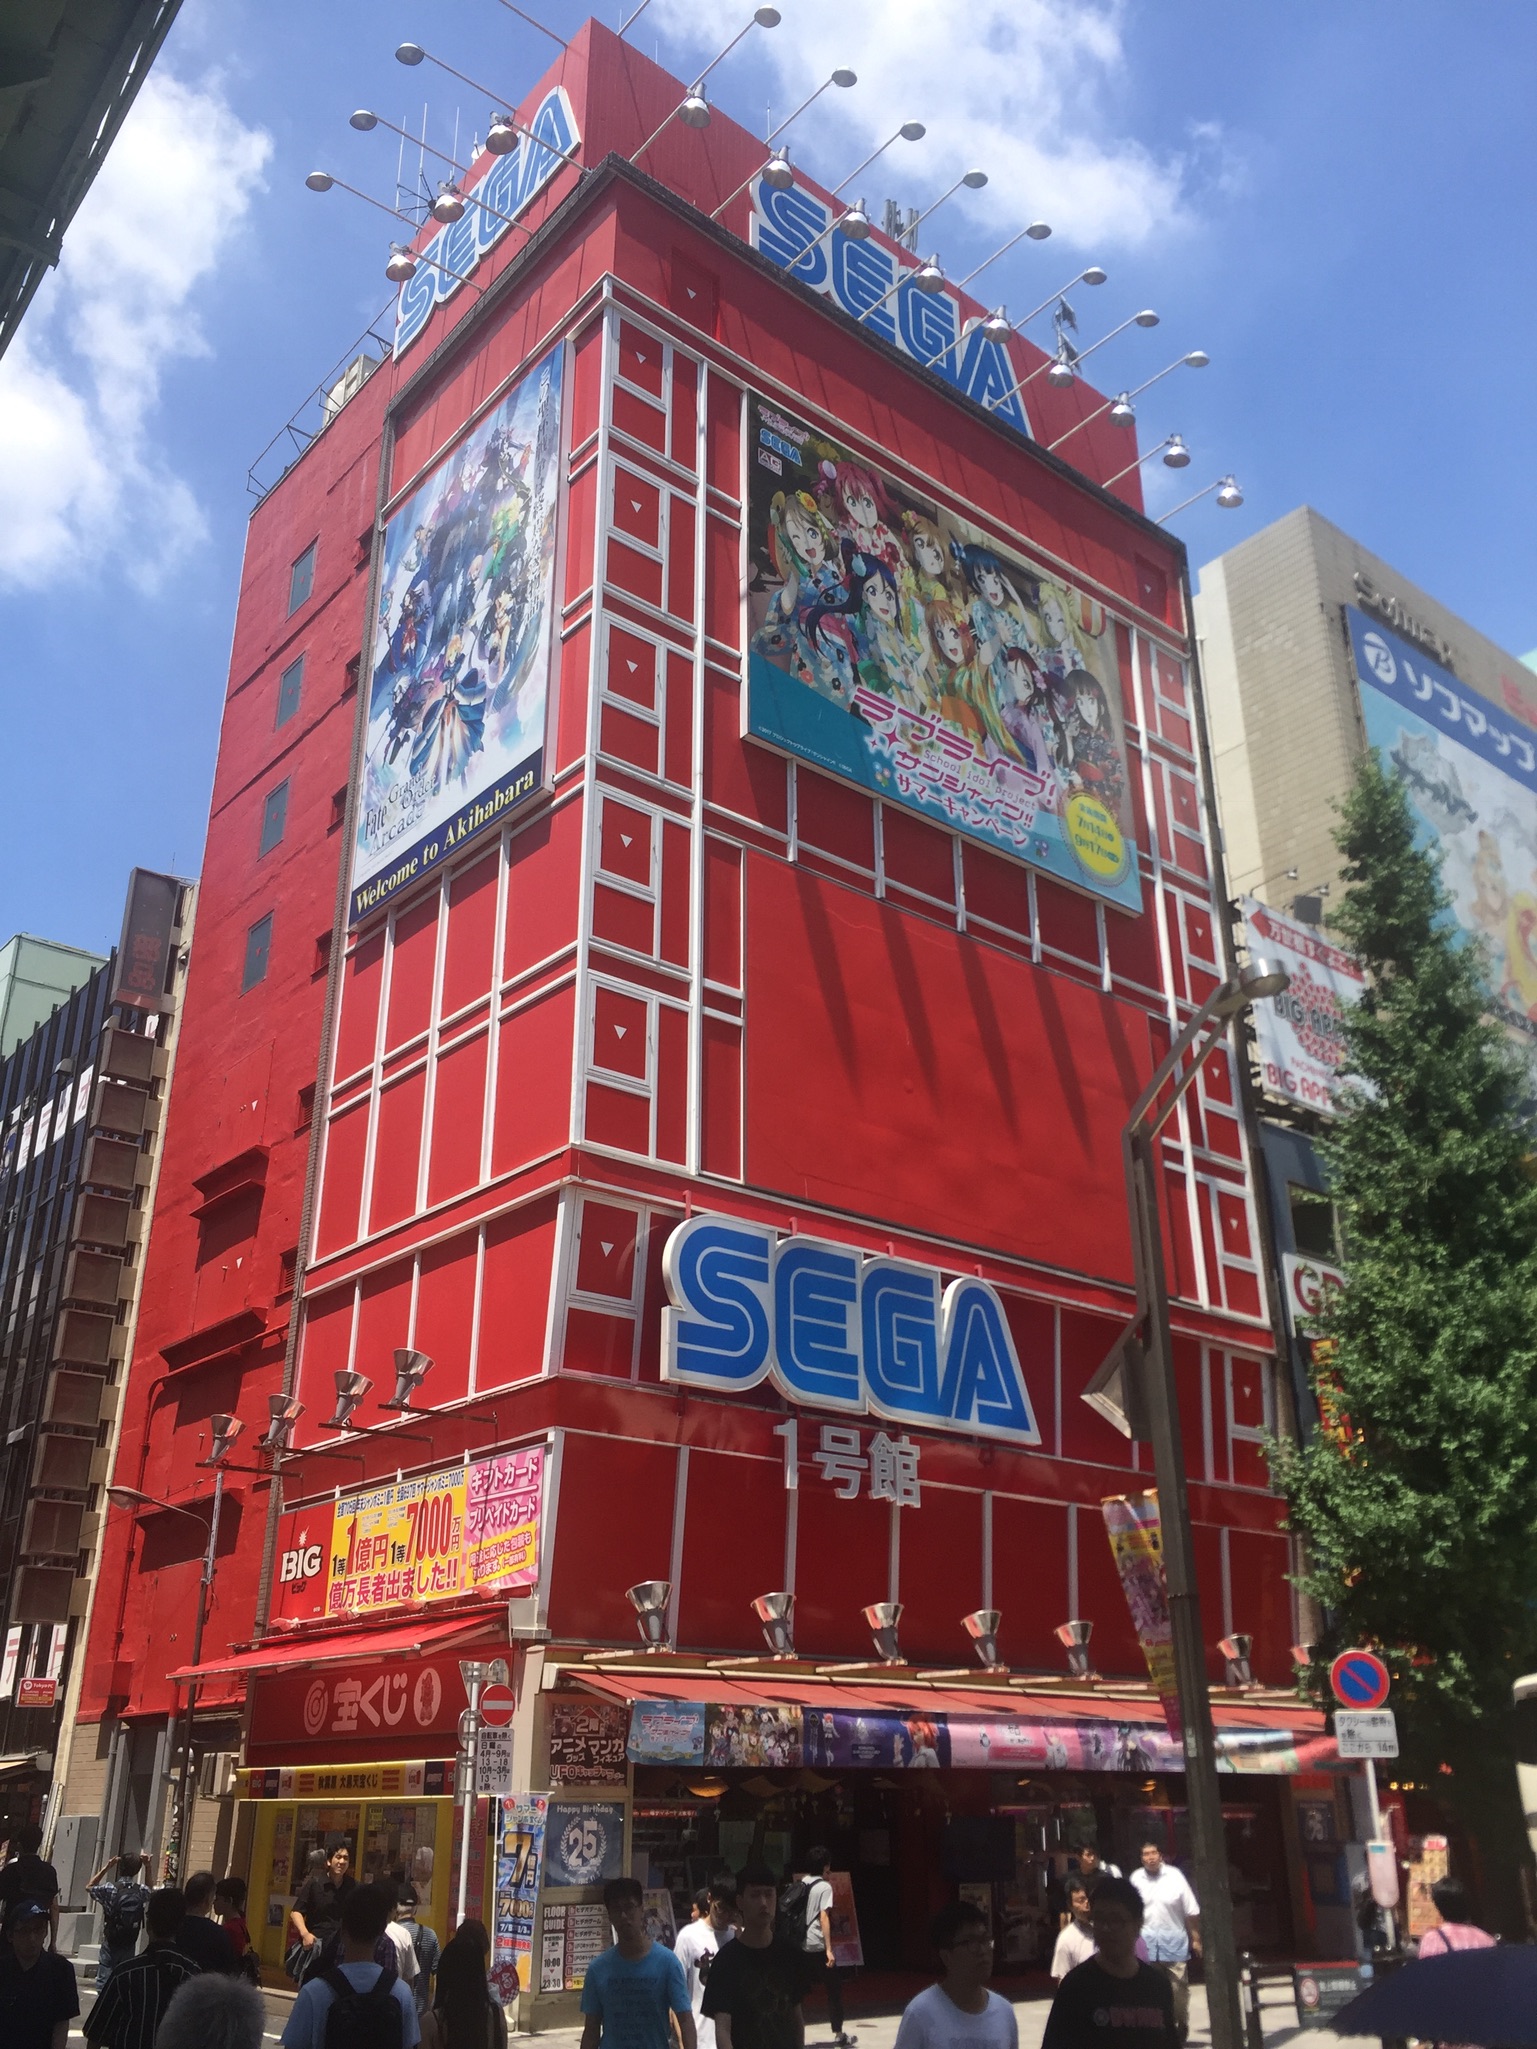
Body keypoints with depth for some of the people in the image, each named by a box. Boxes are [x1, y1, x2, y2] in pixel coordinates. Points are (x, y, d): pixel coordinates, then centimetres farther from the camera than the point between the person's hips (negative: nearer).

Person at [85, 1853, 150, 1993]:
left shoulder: (110, 1889, -13)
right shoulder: (141, 1891, -4)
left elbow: (89, 1888, 5)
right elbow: (150, 1891, 22)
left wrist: (105, 1868, 1)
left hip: (110, 1944, -3)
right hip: (129, 1946, 3)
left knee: (103, 1985, 3)